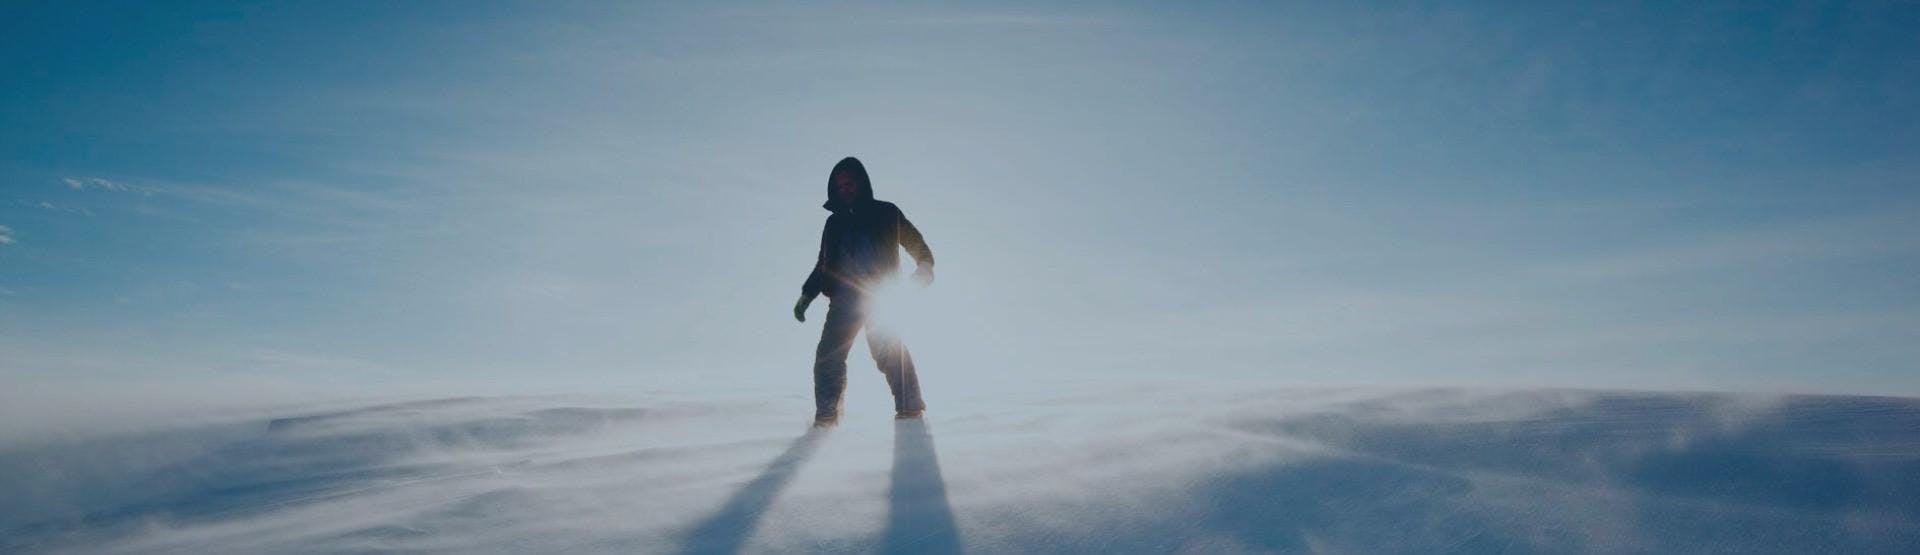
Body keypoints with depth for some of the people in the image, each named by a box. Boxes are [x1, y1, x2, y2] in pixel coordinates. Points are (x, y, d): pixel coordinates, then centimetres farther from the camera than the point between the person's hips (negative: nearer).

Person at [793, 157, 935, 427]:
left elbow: (917, 244, 9)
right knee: (828, 355, -7)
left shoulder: (885, 213, 9)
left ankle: (910, 405, -7)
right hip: (844, 299, 4)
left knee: (889, 350, -15)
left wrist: (924, 268, -9)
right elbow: (823, 264, 26)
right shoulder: (834, 223, 20)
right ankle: (826, 413, -2)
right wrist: (806, 296, 20)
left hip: (879, 297, -3)